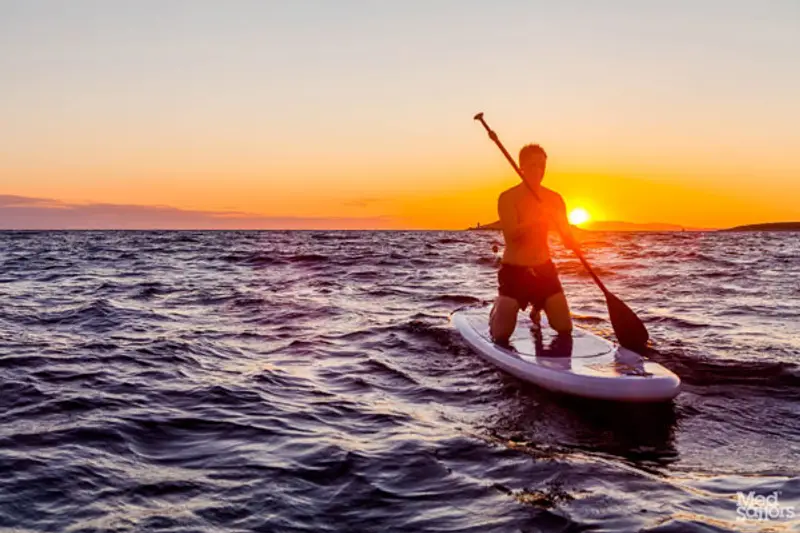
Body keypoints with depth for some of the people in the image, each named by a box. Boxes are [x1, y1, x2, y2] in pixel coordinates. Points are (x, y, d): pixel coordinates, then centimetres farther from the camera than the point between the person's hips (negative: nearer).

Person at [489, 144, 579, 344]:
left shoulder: (554, 199, 2)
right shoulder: (508, 198, -10)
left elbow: (568, 239, 0)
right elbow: (511, 233, -24)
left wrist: (573, 243, -23)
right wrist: (537, 219, -38)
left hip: (544, 269, 4)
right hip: (514, 270, -4)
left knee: (565, 329, 3)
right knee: (501, 336, -5)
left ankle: (536, 309, 36)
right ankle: (498, 307, 31)